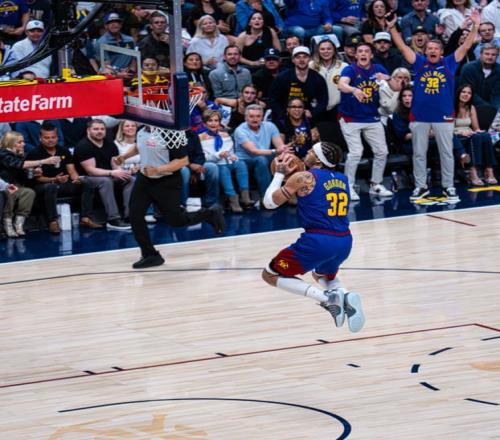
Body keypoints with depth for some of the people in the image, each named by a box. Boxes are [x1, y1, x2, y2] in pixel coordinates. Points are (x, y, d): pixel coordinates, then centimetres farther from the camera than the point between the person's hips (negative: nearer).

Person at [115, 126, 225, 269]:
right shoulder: (142, 132, -3)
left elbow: (183, 160, -23)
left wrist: (158, 169, -30)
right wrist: (124, 157, 7)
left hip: (167, 182, -6)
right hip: (145, 180, 6)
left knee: (174, 220, 3)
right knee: (135, 216, -6)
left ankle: (210, 214, 29)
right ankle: (150, 255, 8)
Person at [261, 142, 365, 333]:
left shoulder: (303, 178, -4)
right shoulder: (342, 179, 14)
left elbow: (269, 202, 4)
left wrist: (279, 174, 16)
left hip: (317, 241, -7)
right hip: (344, 242, 7)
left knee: (270, 275, 8)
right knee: (323, 275, 38)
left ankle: (326, 297, -11)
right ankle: (345, 297, 3)